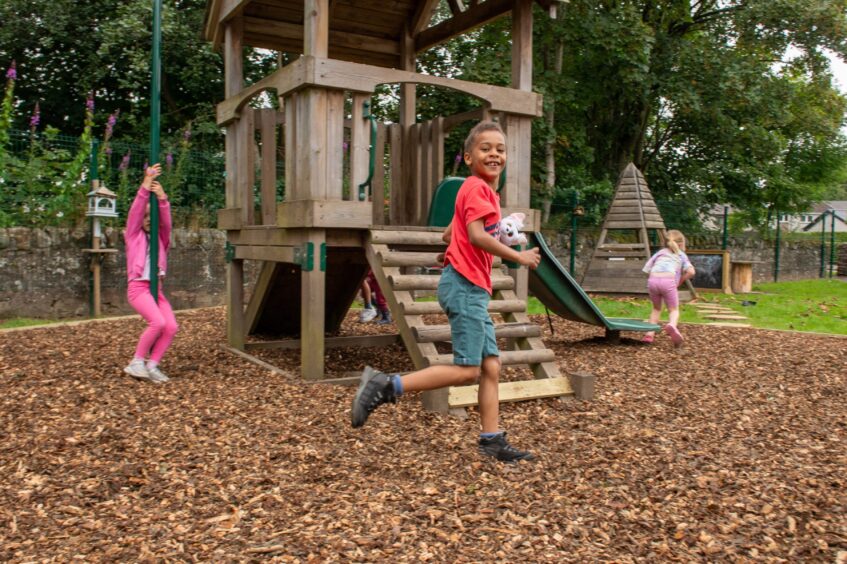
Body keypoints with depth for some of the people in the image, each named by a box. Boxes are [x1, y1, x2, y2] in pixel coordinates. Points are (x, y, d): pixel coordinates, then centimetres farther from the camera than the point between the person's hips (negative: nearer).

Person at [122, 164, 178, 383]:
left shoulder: (160, 237, 16)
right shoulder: (134, 234, 8)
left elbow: (166, 222, -2)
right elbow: (135, 211, -6)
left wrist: (162, 199, -17)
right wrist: (145, 186, -17)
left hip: (156, 288, 5)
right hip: (137, 287, -5)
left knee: (171, 326, -13)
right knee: (158, 322, -25)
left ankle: (152, 365, -2)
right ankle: (136, 362, -9)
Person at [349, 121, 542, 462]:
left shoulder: (482, 190, 20)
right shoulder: (478, 188, -9)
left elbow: (450, 234, 24)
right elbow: (476, 235, -22)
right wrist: (519, 256, -16)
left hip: (473, 290, 10)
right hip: (465, 286, -10)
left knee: (491, 366, 9)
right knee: (468, 369, -10)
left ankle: (492, 442, 14)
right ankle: (386, 386, -7)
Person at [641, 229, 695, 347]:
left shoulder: (660, 253, 31)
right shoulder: (681, 255, 25)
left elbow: (647, 268, 19)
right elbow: (691, 272, 8)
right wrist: (679, 281, 19)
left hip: (652, 280, 3)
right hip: (668, 281, -3)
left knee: (656, 308, 25)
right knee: (674, 310, 9)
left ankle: (649, 334, 13)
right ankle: (672, 325, -24)